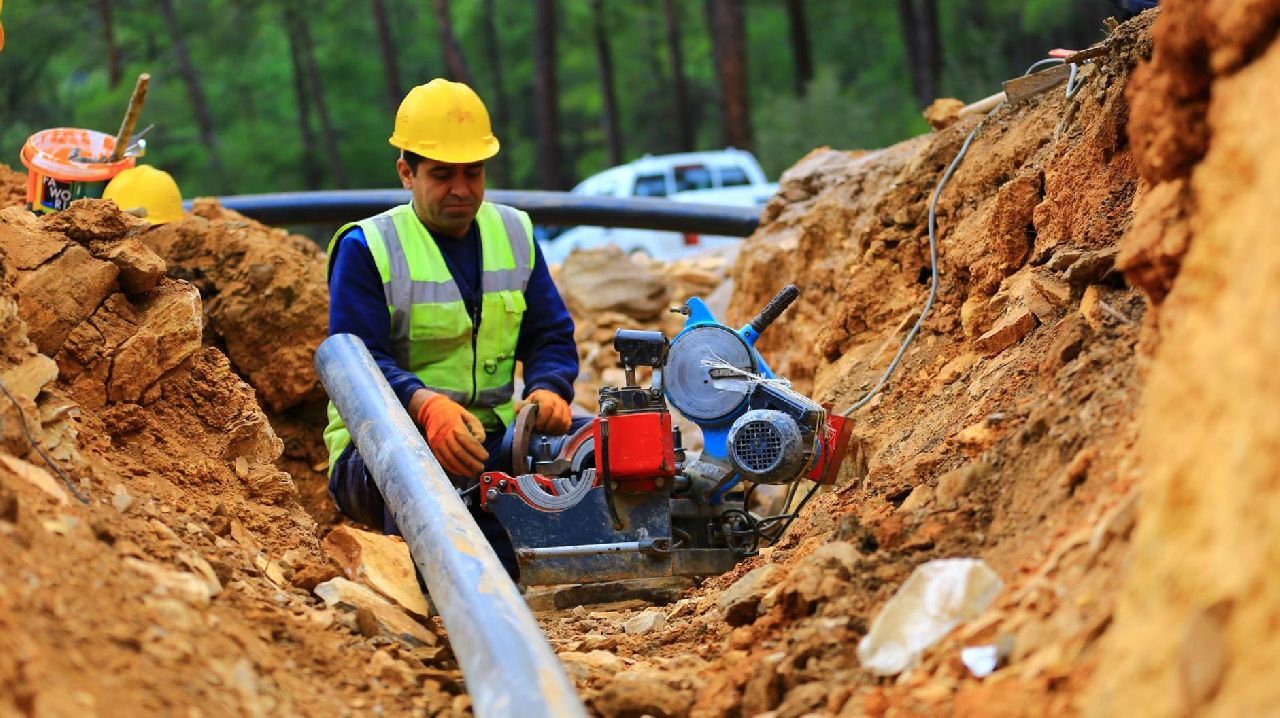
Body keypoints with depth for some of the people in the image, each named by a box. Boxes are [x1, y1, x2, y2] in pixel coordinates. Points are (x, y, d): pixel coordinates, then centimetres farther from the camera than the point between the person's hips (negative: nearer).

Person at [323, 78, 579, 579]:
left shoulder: (514, 235, 14)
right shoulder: (366, 248, -3)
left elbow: (551, 336, 11)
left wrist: (548, 389, -14)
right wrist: (426, 406, -35)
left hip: (489, 439, 5)